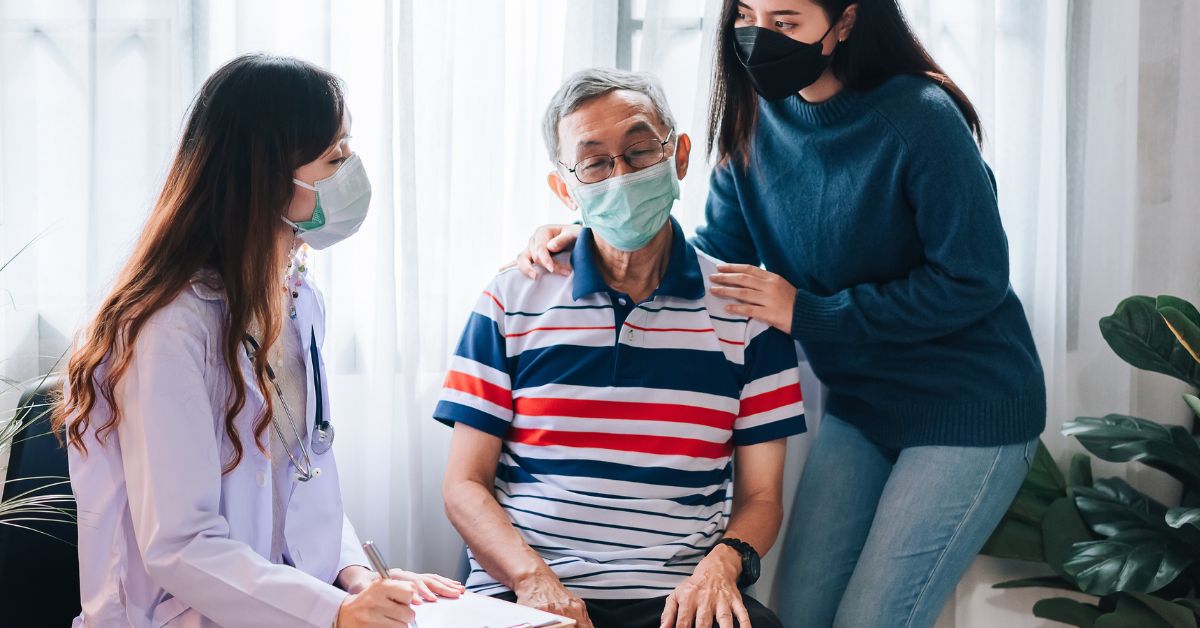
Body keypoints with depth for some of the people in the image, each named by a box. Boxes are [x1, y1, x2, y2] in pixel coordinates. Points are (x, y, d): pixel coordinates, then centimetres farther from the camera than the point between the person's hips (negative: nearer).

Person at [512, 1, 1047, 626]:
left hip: (967, 408, -6)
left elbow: (973, 282, -19)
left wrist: (807, 313, -18)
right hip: (860, 404, 6)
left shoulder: (919, 118, -22)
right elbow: (718, 256, 2)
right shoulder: (756, 116, -3)